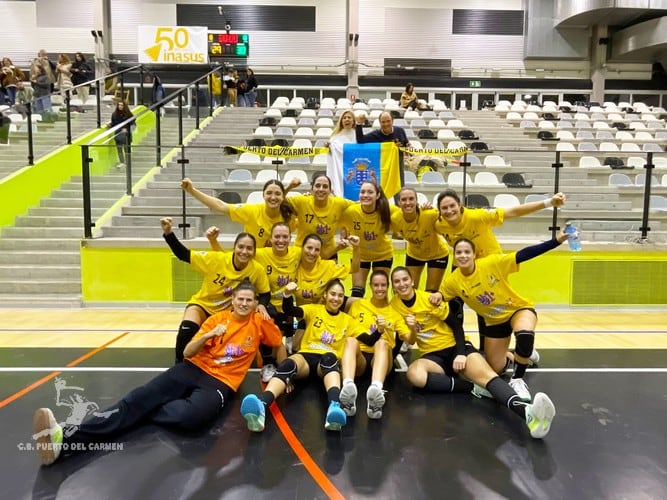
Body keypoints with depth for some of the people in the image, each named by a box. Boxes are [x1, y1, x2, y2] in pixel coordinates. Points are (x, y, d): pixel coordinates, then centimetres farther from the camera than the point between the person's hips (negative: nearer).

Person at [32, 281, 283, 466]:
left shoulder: (259, 322, 6)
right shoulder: (218, 318, 9)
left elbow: (279, 344, 20)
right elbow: (187, 353, 3)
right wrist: (210, 335, -11)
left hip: (220, 383, -3)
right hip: (194, 370, 3)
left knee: (191, 416, -40)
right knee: (138, 399, -21)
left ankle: (145, 413, -13)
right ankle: (66, 436, -34)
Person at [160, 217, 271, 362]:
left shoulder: (257, 270, -20)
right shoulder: (216, 259, -24)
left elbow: (265, 294, -4)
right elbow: (183, 255, -19)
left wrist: (262, 306, -26)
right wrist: (168, 233, -31)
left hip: (229, 311, 2)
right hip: (202, 304, -2)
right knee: (187, 330, -27)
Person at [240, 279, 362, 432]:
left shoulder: (348, 320, 18)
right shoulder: (314, 310, 12)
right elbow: (289, 311, -6)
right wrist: (288, 295, -28)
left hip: (330, 361, 0)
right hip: (306, 356, 0)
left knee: (329, 358, -39)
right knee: (288, 365, -37)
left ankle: (334, 406, -67)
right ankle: (260, 406, -62)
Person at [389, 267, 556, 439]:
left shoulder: (429, 298, -9)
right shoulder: (394, 305, 0)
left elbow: (456, 325, -7)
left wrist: (461, 353, -18)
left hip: (455, 347, -2)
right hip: (433, 355, 2)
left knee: (485, 374, -33)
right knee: (414, 373, -35)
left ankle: (527, 412, -60)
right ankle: (473, 387, -29)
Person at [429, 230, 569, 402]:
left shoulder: (492, 263, -24)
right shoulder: (453, 281, -15)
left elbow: (524, 254, -27)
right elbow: (439, 296, 2)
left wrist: (557, 240, -33)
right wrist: (437, 295, -23)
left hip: (519, 308, -3)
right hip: (494, 321, 4)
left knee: (525, 335, -39)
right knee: (495, 369, 8)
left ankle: (517, 380, -15)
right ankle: (515, 355, 43)